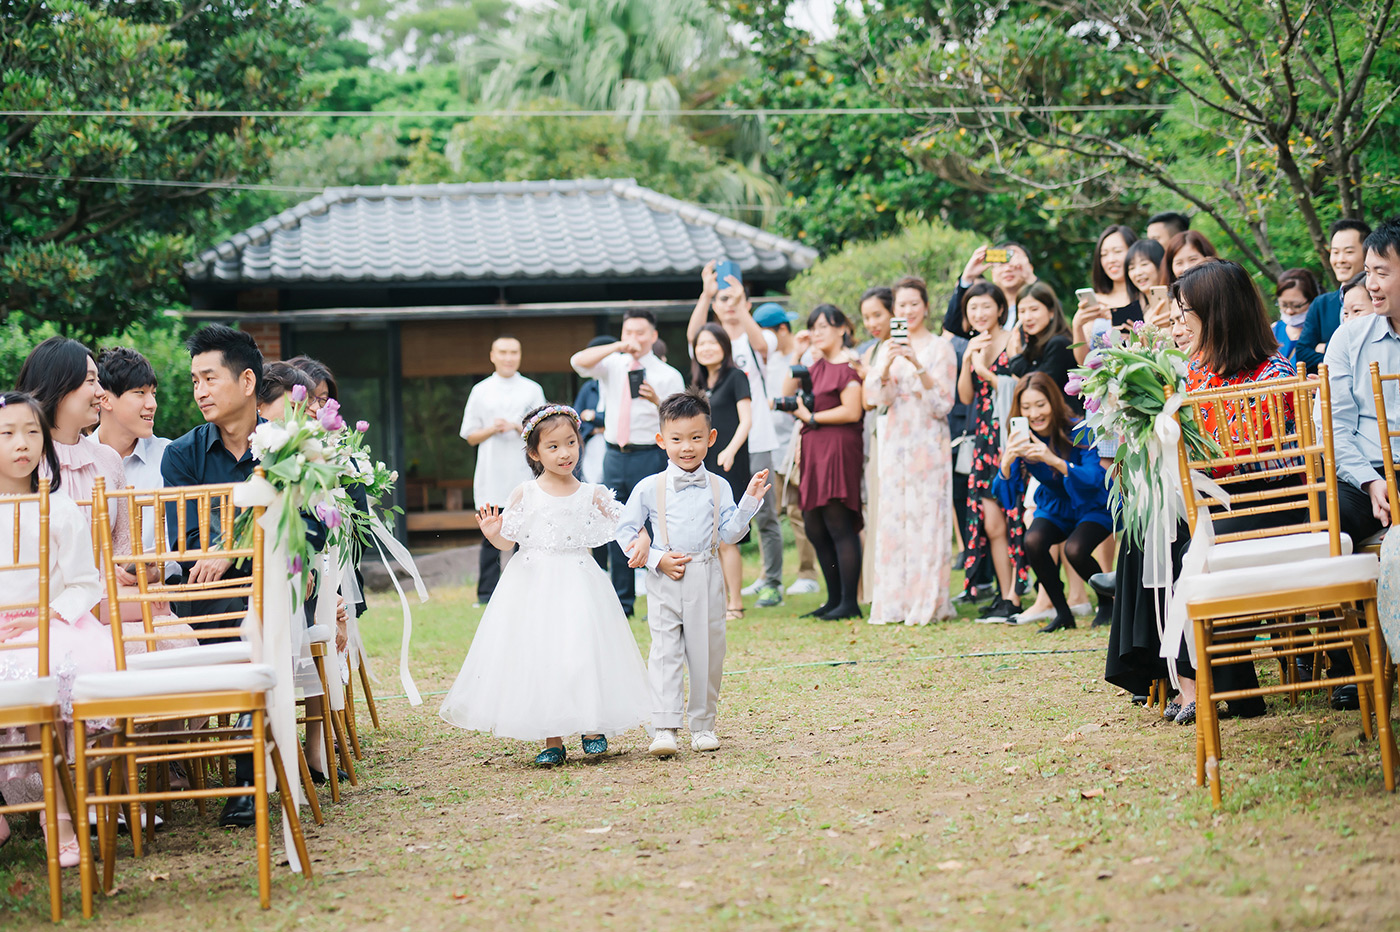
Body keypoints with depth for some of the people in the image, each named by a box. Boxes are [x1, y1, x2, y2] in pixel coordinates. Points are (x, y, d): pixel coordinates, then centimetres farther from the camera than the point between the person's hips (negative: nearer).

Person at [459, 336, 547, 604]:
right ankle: (487, 593, 3)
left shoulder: (532, 389, 11)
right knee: (490, 537, -1)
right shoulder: (481, 391, 12)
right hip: (491, 477, 0)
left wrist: (517, 427, -10)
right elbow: (470, 436, 11)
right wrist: (492, 430, -8)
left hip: (524, 474, 0)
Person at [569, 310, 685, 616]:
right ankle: (622, 601, 18)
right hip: (615, 456, 4)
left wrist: (657, 401, -23)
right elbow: (577, 361, -11)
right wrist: (617, 347, -20)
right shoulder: (612, 365, 9)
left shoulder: (668, 375, 0)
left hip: (650, 456, -4)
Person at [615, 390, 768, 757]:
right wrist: (656, 558, -8)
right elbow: (625, 530, 2)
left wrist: (750, 501, -8)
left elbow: (730, 533, 3)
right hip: (665, 581, -2)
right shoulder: (649, 488, -1)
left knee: (707, 652, 7)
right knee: (665, 651, -8)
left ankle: (703, 725, 19)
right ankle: (664, 728, -11)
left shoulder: (718, 488, 5)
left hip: (707, 579, 2)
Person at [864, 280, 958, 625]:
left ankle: (929, 603, -3)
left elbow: (943, 402, -7)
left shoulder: (940, 347, 0)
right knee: (893, 516, 1)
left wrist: (918, 366, -19)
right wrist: (886, 365, -16)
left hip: (929, 441, -4)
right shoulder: (888, 348, 12)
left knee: (928, 516, -7)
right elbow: (877, 396, 1)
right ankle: (895, 602, 4)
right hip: (895, 439, 4)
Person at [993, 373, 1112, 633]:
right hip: (1054, 509, 4)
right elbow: (1005, 496, -18)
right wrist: (1006, 464, -40)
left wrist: (1055, 461, -51)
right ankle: (1063, 613, -9)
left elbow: (1095, 478, -36)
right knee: (1033, 541, -28)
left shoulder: (1079, 433, -22)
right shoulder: (1020, 441, -12)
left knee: (1074, 549, -31)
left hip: (1093, 507, -4)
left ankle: (1107, 602, -1)